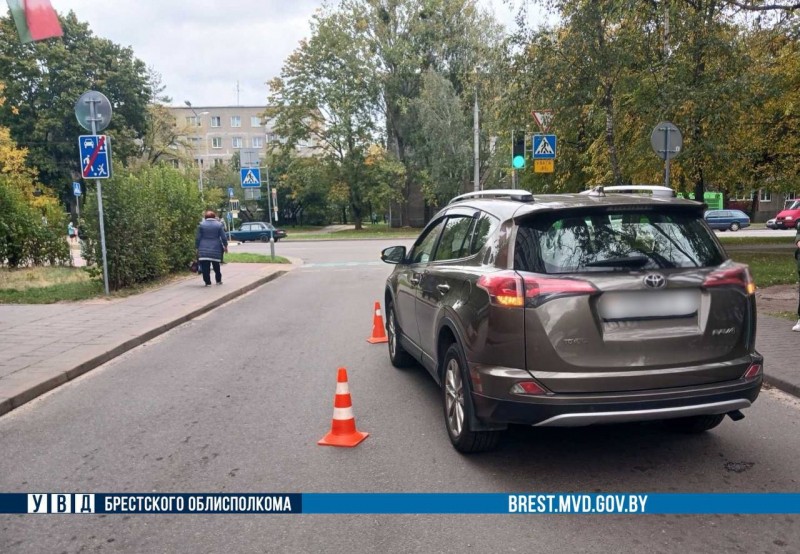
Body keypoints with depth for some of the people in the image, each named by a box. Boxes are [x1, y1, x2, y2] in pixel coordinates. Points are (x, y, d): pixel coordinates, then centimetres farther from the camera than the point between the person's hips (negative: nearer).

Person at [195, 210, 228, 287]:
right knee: (216, 266, 16)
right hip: (216, 249, 2)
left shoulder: (201, 224, 3)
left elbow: (198, 237, 2)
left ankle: (207, 282, -6)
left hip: (204, 249, -1)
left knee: (205, 267, -2)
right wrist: (225, 246, 13)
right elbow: (223, 237, 2)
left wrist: (197, 247, 8)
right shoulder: (219, 224, 3)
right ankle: (218, 280, 24)